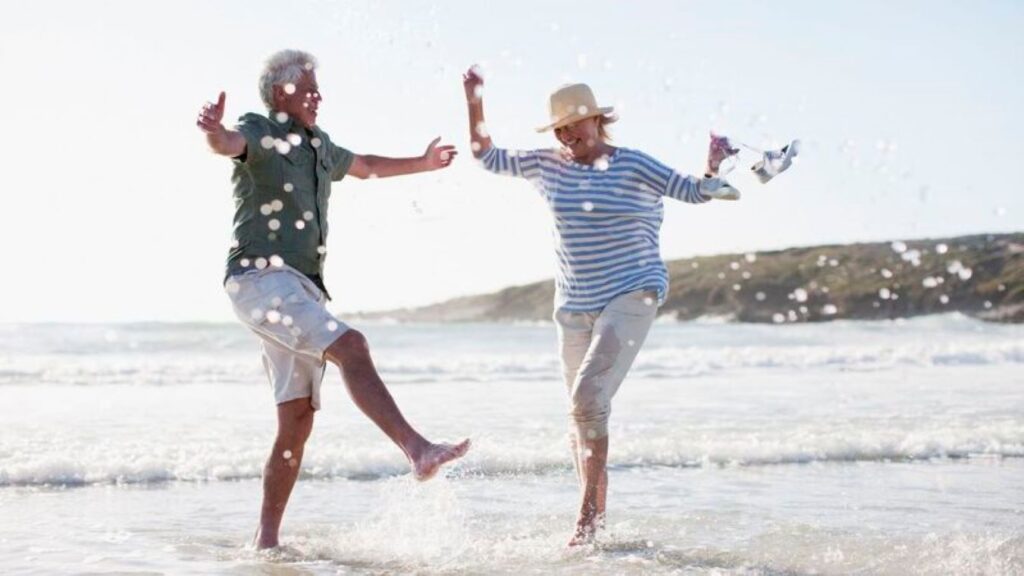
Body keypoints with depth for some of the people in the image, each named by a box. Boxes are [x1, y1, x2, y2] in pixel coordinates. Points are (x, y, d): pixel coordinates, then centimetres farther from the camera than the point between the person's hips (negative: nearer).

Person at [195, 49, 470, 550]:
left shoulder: (316, 145, 22)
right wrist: (214, 130, -51)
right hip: (261, 279, -8)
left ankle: (266, 540, 7)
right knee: (350, 347, -27)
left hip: (302, 290, 8)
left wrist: (422, 164, 52)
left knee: (297, 423, 2)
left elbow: (363, 166, 42)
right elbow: (229, 144, -27)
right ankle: (417, 450, -36)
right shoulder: (259, 132, -2)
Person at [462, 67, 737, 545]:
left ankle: (589, 514, -15)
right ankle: (596, 517, 20)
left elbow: (694, 191, -4)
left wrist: (713, 169, -23)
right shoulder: (547, 166, 7)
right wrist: (475, 106, 7)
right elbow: (488, 157, 17)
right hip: (574, 306, 6)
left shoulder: (633, 166, -6)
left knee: (588, 398, -22)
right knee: (581, 412, 9)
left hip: (630, 299, -6)